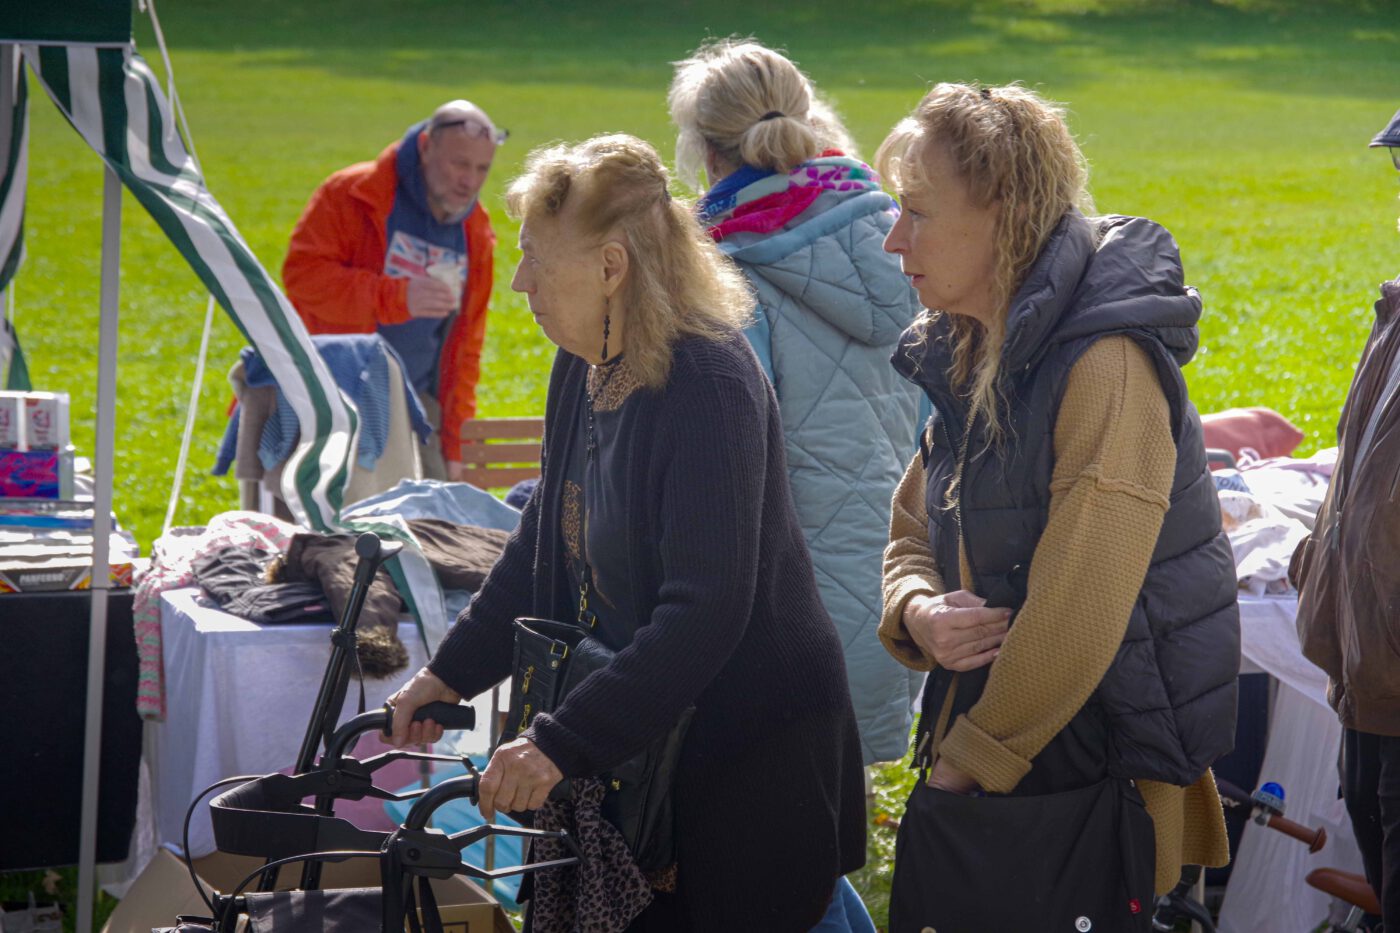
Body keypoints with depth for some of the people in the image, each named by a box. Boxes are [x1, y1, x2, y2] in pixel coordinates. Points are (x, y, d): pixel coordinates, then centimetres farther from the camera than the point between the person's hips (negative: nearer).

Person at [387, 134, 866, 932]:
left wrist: (563, 740, -31)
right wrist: (452, 671, 10)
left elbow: (706, 608, -29)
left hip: (753, 746, -8)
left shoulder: (711, 387, -24)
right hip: (642, 731, 8)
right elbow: (546, 542, 16)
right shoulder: (585, 367, 4)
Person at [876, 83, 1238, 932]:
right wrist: (918, 614, -7)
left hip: (1085, 789, -8)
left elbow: (1077, 614, -22)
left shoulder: (1105, 366, -20)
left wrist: (970, 763, -13)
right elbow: (913, 531, 17)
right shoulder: (973, 360, 8)